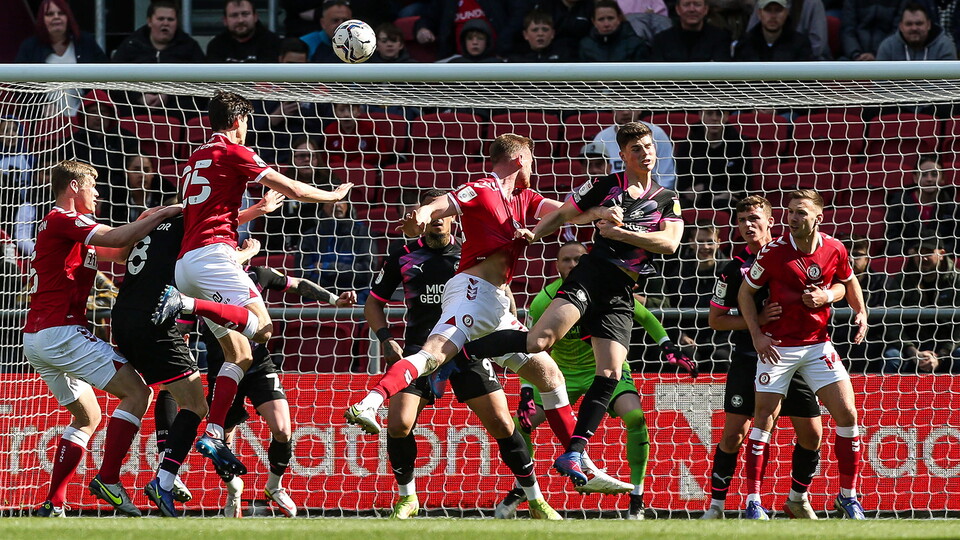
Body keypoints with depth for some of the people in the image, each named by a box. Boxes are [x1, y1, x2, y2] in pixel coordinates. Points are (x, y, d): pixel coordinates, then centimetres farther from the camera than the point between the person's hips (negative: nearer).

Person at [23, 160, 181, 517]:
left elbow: (118, 254, 21)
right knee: (137, 393, -9)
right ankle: (108, 480, -17)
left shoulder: (57, 224, 22)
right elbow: (117, 239, -20)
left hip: (36, 339, 10)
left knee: (88, 417, 20)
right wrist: (161, 215, -11)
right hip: (62, 333, -10)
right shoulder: (63, 220, -8)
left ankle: (52, 504, 12)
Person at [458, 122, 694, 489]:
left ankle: (573, 453, -7)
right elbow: (562, 214, 14)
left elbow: (670, 242, 0)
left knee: (610, 374, -9)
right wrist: (532, 233, -5)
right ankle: (458, 352, -11)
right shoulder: (605, 186, 9)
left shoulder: (667, 200, 15)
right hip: (591, 275, -3)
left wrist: (620, 232, -8)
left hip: (621, 295, 3)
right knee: (539, 340, -24)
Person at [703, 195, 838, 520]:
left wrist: (825, 295, -18)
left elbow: (840, 286, 6)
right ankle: (716, 506, 3)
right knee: (734, 433, -8)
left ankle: (797, 499, 23)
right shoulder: (735, 269, -1)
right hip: (749, 359, -2)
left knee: (811, 434, 2)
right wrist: (757, 320, -15)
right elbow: (716, 320, 0)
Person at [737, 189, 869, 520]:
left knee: (847, 414, -4)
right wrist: (757, 335, -9)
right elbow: (745, 292, -1)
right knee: (764, 418, -6)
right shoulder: (774, 252, -12)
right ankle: (753, 501, -1)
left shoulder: (834, 250, -4)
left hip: (817, 344, 3)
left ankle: (848, 496, 8)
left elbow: (848, 281, 17)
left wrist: (860, 312, 1)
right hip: (777, 347, -3)